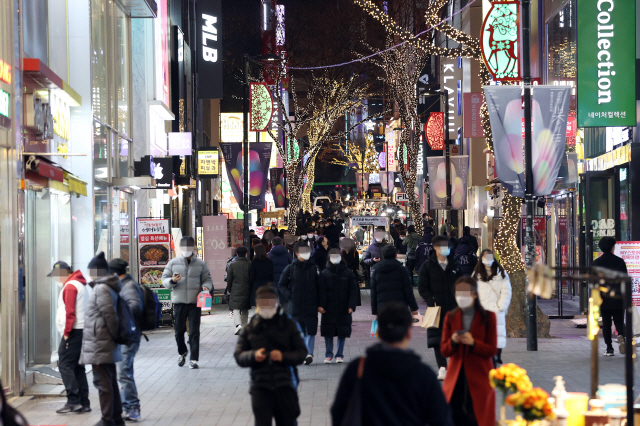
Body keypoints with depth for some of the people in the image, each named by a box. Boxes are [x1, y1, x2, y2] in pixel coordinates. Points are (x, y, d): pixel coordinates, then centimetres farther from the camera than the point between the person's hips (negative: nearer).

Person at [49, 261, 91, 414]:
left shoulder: (70, 287, -10)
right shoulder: (81, 285, 20)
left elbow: (70, 312, -17)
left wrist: (67, 332, -14)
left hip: (73, 332, -10)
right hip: (82, 331, 10)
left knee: (65, 364, -8)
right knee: (77, 367, 11)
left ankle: (73, 401, -13)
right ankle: (84, 403, 9)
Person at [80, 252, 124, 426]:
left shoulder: (101, 289, -16)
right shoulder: (108, 288, 14)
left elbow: (110, 315, -21)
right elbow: (112, 315, 18)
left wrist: (114, 334, -11)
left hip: (99, 345, -10)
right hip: (107, 346, 10)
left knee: (103, 382, -6)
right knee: (111, 381, 15)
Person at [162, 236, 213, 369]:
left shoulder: (200, 264, 7)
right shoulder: (173, 263, 7)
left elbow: (207, 279, 9)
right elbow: (164, 279, 7)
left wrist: (206, 286, -13)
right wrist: (172, 281, -14)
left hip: (195, 302, -1)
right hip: (179, 302, 1)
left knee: (194, 332, -5)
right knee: (179, 330, 7)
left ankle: (193, 359, -2)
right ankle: (182, 352, 33)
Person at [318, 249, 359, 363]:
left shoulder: (348, 273, 4)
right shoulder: (324, 273, 5)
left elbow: (353, 291, 2)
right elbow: (321, 291, 1)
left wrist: (351, 306, -9)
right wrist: (321, 305, -10)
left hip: (343, 309, 0)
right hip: (328, 310, 0)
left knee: (342, 332, 3)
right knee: (328, 332, 3)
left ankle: (340, 355, 14)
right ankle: (328, 355, 14)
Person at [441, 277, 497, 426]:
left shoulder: (488, 317, 2)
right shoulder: (450, 317, 10)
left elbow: (492, 350, -2)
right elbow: (444, 351, 8)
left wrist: (473, 343, -18)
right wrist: (453, 342, -13)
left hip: (479, 379, -2)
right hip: (455, 378, 2)